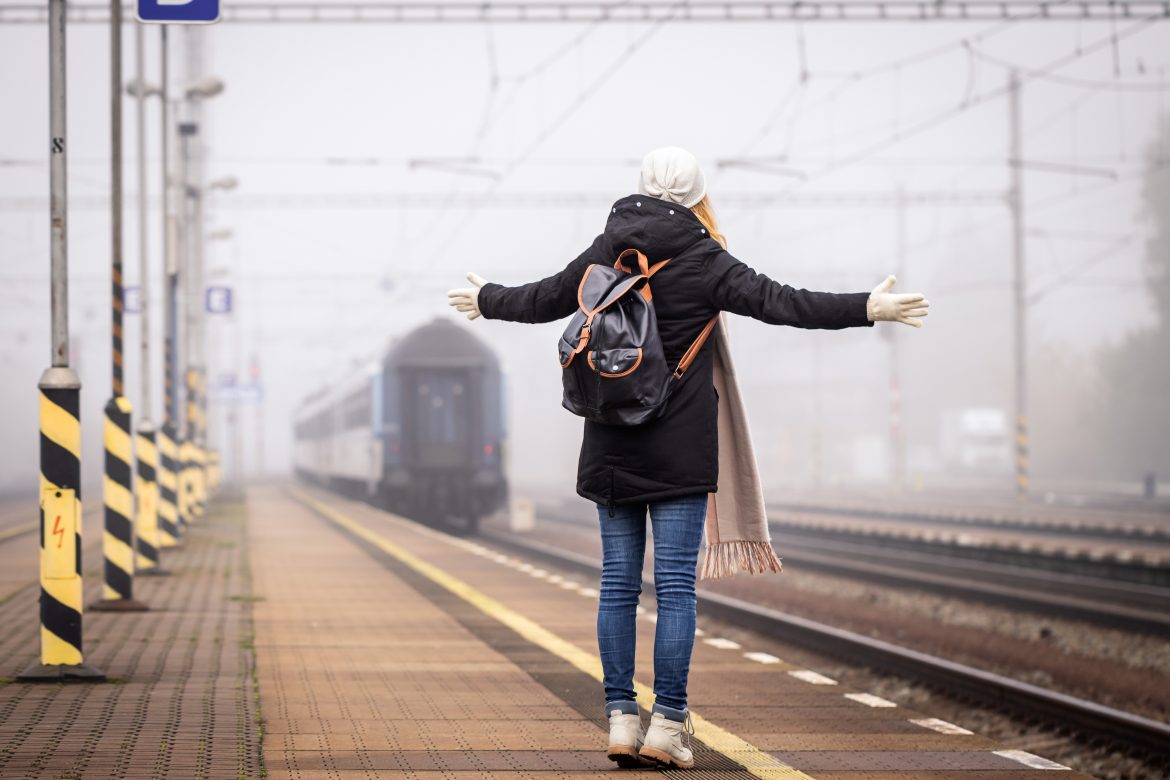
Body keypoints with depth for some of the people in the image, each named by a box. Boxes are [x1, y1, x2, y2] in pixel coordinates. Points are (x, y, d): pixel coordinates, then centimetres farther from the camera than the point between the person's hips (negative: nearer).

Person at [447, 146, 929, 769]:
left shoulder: (604, 253, 7)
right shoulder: (702, 259, -6)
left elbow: (543, 300, 20)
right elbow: (778, 302, -12)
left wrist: (487, 300, 39)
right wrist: (868, 308, -11)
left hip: (610, 448, 4)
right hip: (680, 451, -4)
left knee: (617, 581, 7)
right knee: (675, 584, -3)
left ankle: (620, 717, 6)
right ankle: (667, 723, -5)